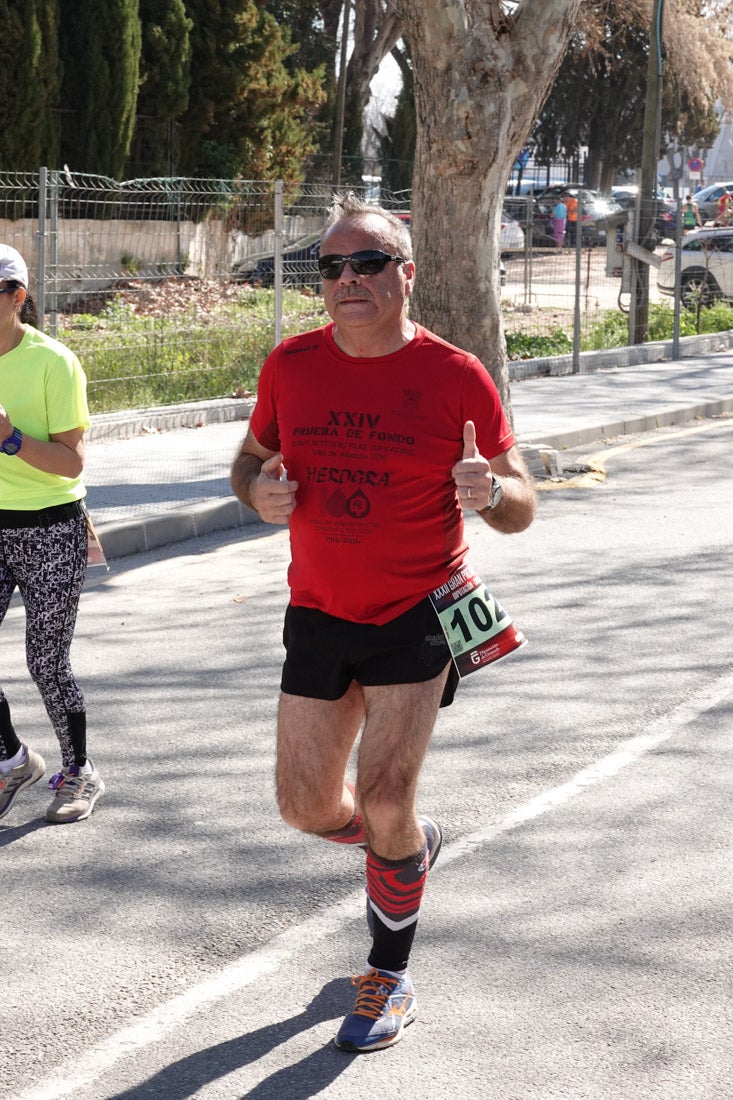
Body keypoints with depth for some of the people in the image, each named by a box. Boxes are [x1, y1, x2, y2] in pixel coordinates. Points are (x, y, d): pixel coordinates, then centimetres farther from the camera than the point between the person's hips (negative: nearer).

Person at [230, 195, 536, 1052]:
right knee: (306, 808, 7)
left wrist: (490, 490, -29)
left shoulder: (456, 377, -10)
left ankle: (389, 980, 15)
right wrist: (259, 490, -11)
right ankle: (412, 847, 42)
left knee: (384, 805, -9)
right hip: (318, 616, 4)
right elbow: (251, 458, 13)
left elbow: (520, 506, -5)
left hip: (416, 618, -4)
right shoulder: (292, 366, -1)